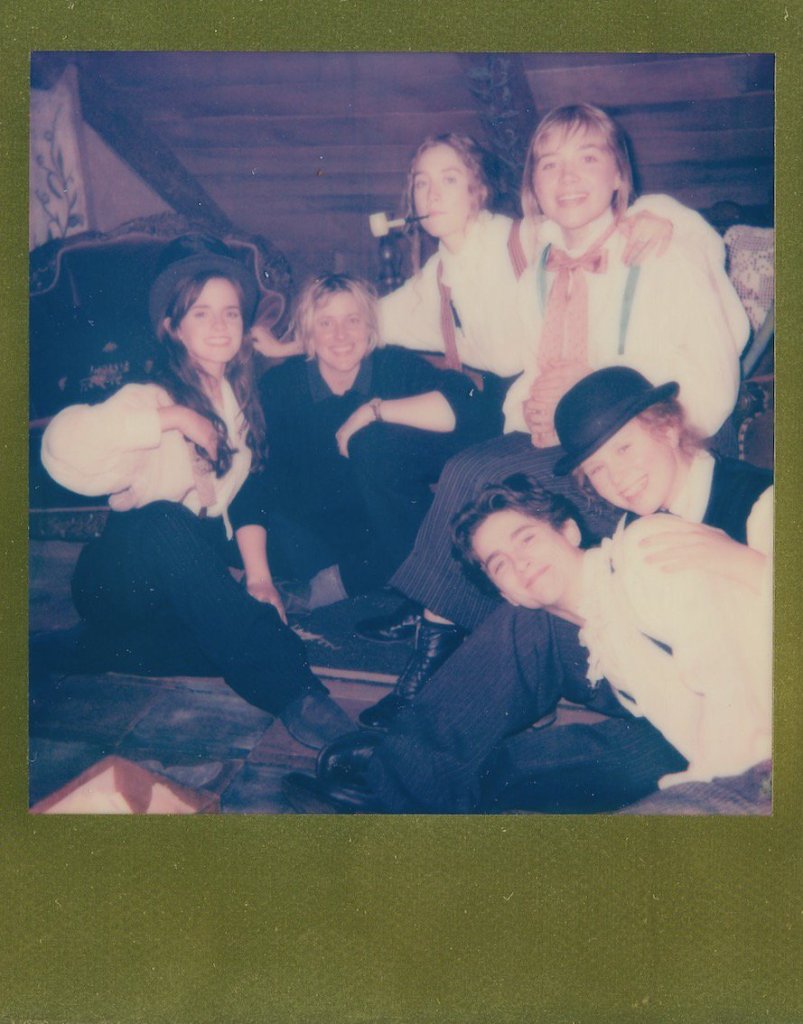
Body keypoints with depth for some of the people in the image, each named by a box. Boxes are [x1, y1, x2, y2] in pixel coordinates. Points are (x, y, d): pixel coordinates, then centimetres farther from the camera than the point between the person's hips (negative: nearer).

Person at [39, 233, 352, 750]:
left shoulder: (240, 397, 7)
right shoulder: (153, 395, -14)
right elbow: (63, 446, -33)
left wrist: (258, 575, -2)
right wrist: (173, 417, -30)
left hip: (199, 574, 5)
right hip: (127, 577, -5)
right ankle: (295, 693, -46)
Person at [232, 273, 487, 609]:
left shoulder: (395, 366, -10)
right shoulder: (280, 385, -8)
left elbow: (463, 403, -29)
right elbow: (250, 482, -14)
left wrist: (372, 410, -26)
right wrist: (259, 576, -23)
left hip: (391, 524, -1)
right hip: (317, 531, 1)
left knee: (372, 441, -26)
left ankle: (341, 581, -13)